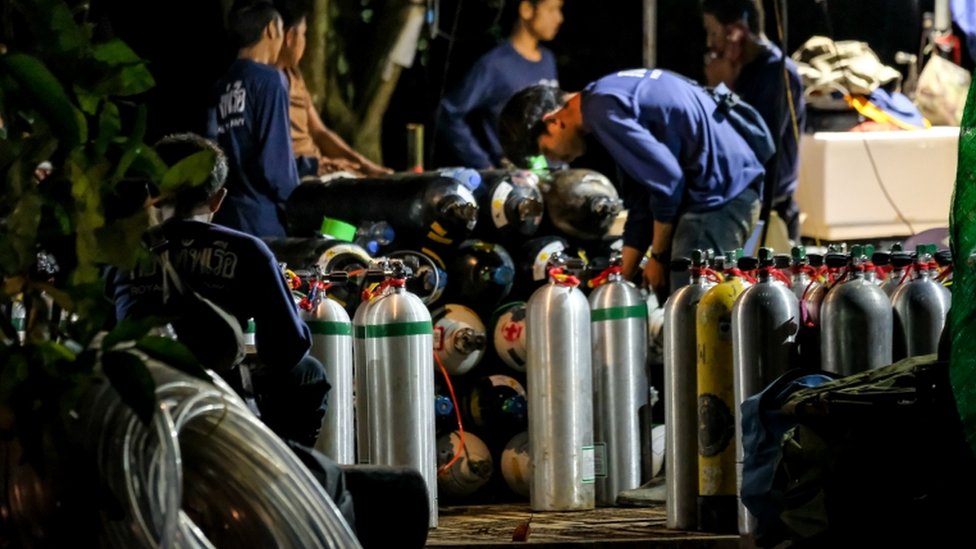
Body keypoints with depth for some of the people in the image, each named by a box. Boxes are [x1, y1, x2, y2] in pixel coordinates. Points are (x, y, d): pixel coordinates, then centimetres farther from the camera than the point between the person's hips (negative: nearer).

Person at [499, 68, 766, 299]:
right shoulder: (607, 94, 18)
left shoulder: (603, 111, -13)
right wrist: (622, 280, 20)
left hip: (719, 193, -10)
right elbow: (640, 197, 21)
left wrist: (658, 256, -3)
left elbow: (666, 180, -17)